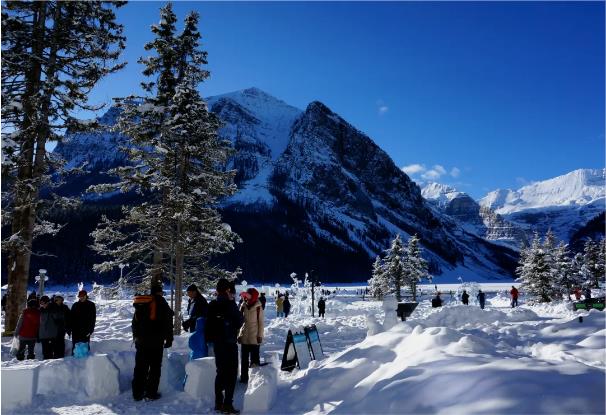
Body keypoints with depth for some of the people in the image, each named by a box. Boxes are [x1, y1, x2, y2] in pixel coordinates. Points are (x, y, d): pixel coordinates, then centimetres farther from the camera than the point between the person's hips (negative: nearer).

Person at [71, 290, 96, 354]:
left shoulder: (91, 305, 1)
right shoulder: (75, 305, 8)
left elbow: (93, 318, -2)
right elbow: (71, 317, 10)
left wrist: (90, 330, -9)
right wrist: (70, 328, 2)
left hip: (85, 330, -3)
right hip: (76, 330, 3)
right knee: (75, 346, 6)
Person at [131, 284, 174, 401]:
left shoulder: (140, 305, 14)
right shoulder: (161, 303, -5)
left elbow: (134, 322, 20)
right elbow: (168, 323, -8)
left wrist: (136, 337, 27)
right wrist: (169, 339, -1)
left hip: (141, 341, 6)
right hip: (156, 342, -6)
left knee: (140, 367, 11)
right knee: (155, 367, 2)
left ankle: (137, 393, 14)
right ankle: (151, 393, 1)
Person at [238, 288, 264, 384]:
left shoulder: (258, 307, -9)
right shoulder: (243, 306, 3)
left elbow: (261, 322, -5)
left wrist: (260, 335, -7)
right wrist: (238, 334, 7)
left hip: (254, 338, -4)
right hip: (244, 337, 4)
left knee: (254, 358, 1)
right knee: (244, 358, 11)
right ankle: (244, 377, 21)